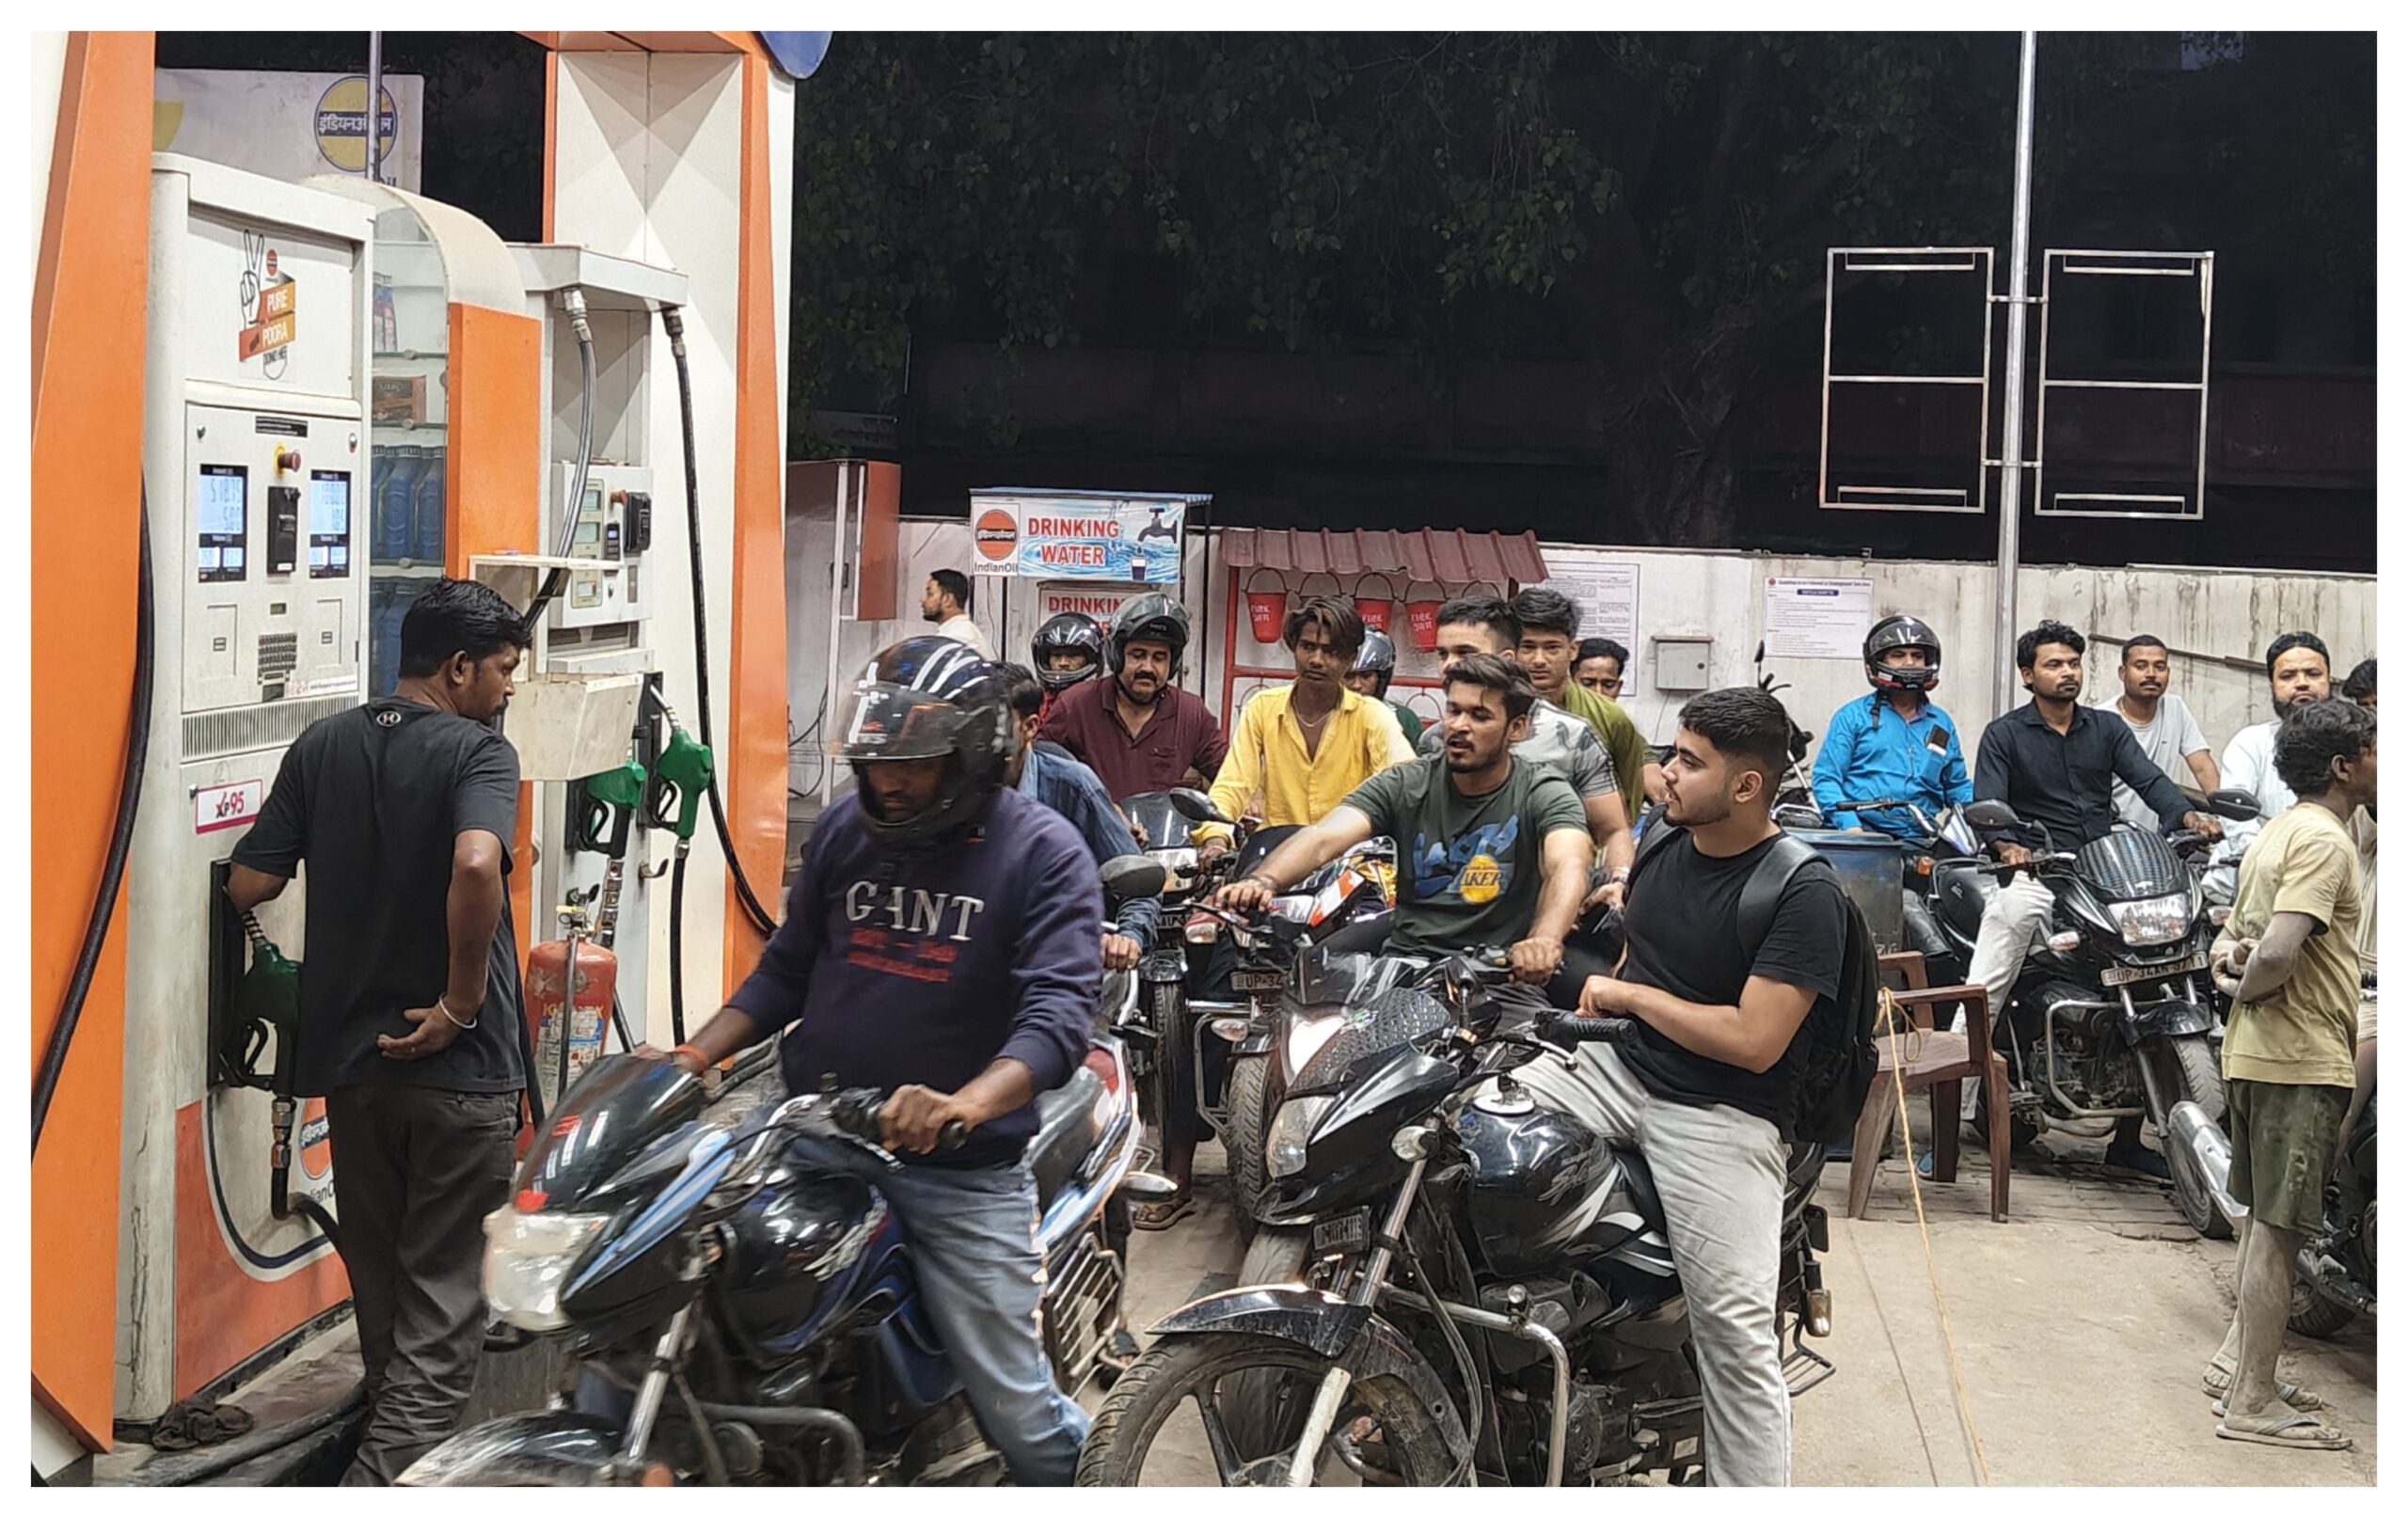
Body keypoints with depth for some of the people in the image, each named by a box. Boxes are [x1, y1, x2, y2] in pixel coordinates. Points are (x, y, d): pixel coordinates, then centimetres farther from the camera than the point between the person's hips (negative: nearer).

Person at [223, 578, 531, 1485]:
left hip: (349, 1059, 6)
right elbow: (476, 865, -31)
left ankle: (397, 1447, 35)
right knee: (442, 1307, 0)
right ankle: (387, 1481, -12)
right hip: (458, 1068, -6)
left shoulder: (321, 747, 5)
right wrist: (462, 1005, -21)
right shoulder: (477, 753, -12)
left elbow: (248, 885, 3)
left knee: (381, 1291, 21)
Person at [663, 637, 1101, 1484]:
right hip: (814, 1139, 4)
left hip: (962, 1169, -4)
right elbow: (786, 969, 17)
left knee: (1021, 1416, -3)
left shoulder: (1044, 854, -7)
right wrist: (695, 1057, 1)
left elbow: (1059, 1014, -19)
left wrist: (961, 1105, -37)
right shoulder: (846, 829, 7)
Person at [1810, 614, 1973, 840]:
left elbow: (1958, 786, 28)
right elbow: (1826, 778, 2)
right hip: (1863, 833, -4)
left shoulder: (1941, 723, 24)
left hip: (1920, 837, 4)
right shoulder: (1853, 716, 10)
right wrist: (1850, 826, -13)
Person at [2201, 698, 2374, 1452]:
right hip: (2304, 1058, -10)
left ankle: (2237, 1358, 29)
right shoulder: (2324, 840, -16)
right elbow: (2280, 953, -29)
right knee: (2278, 1228, -5)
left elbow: (2238, 939, 21)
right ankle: (2252, 1402, 0)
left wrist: (2232, 952, -1)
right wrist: (2251, 987, -10)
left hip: (2256, 1053, 10)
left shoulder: (2278, 832, 15)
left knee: (2265, 1220, 20)